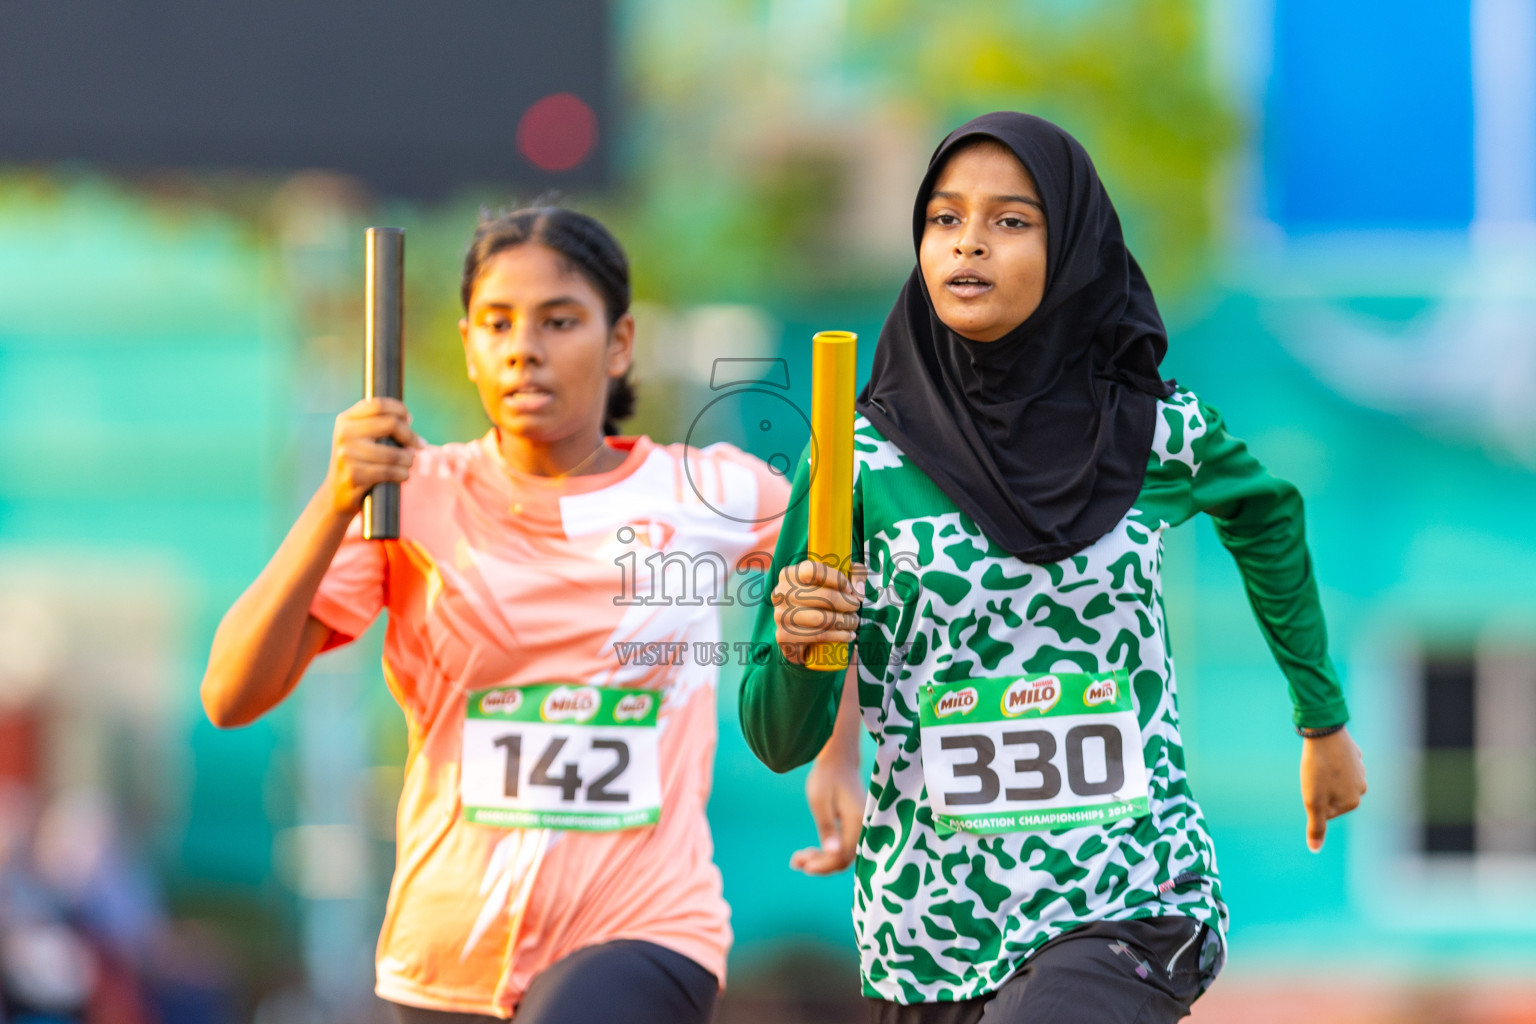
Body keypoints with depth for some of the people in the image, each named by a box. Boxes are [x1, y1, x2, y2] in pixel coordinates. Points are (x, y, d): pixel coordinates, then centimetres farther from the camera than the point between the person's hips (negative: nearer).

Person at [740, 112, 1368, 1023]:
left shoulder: (1160, 433, -1)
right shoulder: (865, 456, -4)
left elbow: (1265, 510, 24)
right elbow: (782, 741, -3)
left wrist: (1325, 718, 31)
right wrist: (799, 648, -24)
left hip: (1131, 908, -2)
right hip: (929, 933, 2)